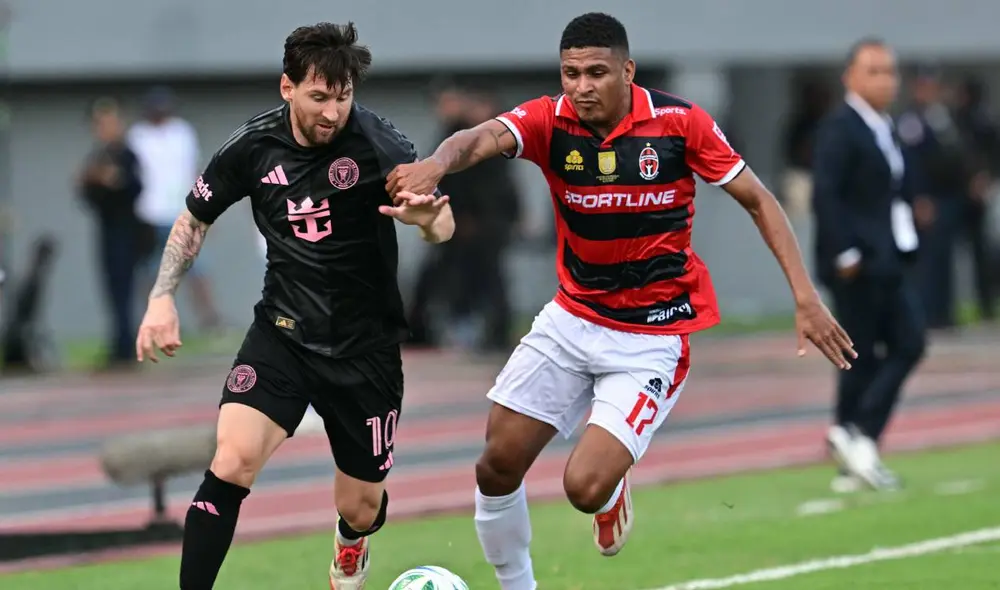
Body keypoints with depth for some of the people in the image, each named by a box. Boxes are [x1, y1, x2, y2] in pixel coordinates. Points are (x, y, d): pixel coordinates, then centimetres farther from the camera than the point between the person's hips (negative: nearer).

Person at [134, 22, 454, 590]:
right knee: (232, 463, -23)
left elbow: (443, 225, -23)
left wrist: (427, 216, -46)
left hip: (366, 346, -1)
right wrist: (163, 297, -3)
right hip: (282, 333, 1)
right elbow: (195, 220, 9)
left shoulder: (376, 142, -17)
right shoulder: (253, 146, -8)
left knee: (361, 507, 10)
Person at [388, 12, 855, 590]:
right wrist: (437, 165, -56)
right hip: (572, 319, 3)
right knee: (497, 467, 1)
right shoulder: (550, 120, -11)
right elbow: (483, 139, -31)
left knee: (585, 487, -17)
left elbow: (758, 199, -6)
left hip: (653, 336, -3)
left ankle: (613, 492, 22)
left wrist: (806, 296, -14)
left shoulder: (679, 121, -15)